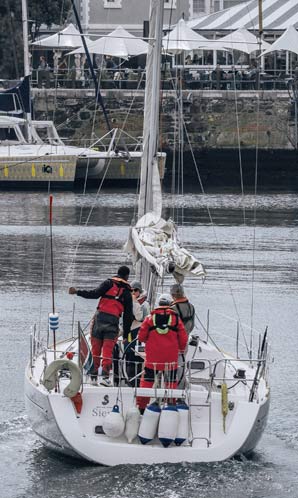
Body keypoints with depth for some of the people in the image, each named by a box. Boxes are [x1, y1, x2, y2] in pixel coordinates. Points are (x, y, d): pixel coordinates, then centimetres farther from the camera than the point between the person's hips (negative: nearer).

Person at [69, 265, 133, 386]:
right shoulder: (127, 292, 12)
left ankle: (93, 374, 11)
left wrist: (78, 292, -8)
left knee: (96, 348, 8)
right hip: (113, 321, 0)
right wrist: (126, 334, 16)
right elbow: (128, 315, 12)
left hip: (100, 317, 0)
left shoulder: (109, 283, 6)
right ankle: (105, 375, -15)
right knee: (108, 350, -2)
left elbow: (95, 294, -10)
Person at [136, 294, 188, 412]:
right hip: (171, 357, 0)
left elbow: (141, 337, 0)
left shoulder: (150, 318, -2)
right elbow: (183, 339, 2)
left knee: (147, 379, 9)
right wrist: (181, 348, 22)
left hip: (152, 356, 0)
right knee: (171, 380, 10)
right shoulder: (176, 318, -1)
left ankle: (141, 405, 8)